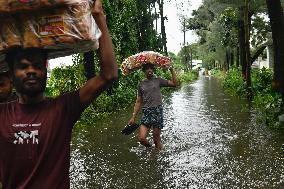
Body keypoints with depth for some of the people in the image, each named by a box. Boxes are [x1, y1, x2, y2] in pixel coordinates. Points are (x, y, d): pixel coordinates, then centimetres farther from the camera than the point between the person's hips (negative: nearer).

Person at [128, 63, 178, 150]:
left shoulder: (158, 80, 6)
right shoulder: (141, 84, 12)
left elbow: (174, 83, -3)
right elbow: (138, 102, 14)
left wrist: (171, 70, -9)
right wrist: (133, 117, 11)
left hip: (157, 111, -2)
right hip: (146, 112, 2)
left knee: (157, 139, 1)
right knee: (141, 138, -8)